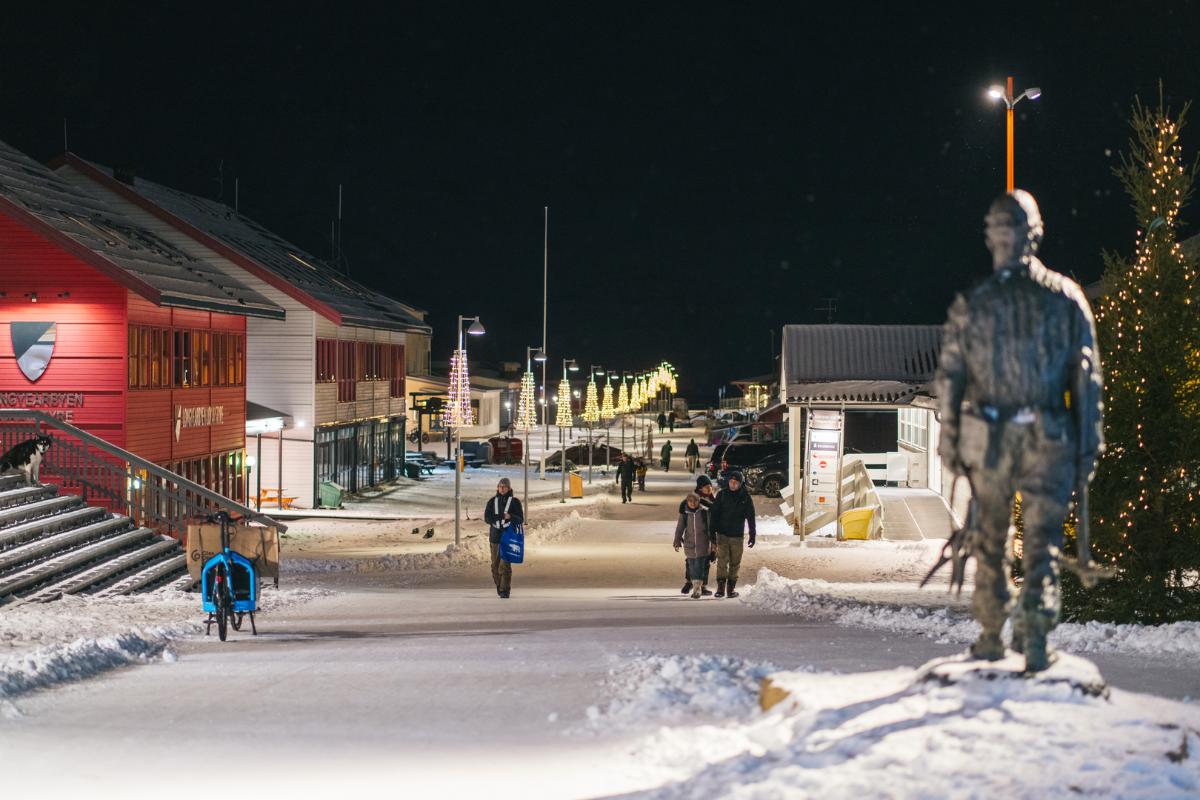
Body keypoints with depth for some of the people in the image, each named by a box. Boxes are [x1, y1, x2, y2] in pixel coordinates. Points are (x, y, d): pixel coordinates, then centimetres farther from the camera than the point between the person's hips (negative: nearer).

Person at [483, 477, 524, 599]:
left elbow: (521, 519, -1)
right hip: (495, 535, 3)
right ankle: (499, 586, 23)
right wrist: (502, 517, -12)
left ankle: (505, 590, -13)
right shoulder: (492, 502, 10)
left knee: (505, 564, -13)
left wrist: (510, 516, -20)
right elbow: (487, 518, 2)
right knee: (495, 563, 6)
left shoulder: (514, 502, 2)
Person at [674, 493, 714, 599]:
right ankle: (697, 587, 21)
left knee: (700, 565, -9)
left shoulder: (705, 512, -3)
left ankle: (697, 588, -7)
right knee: (692, 566, 7)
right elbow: (679, 528, 6)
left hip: (702, 544, -2)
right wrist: (677, 542, 2)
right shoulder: (684, 513, 1)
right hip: (689, 544, 2)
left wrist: (713, 542, 2)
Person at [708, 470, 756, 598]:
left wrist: (752, 535, 4)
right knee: (722, 561, -10)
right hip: (722, 534, -1)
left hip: (737, 535, 1)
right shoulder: (722, 495, 0)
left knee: (735, 563, 5)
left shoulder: (745, 498, 0)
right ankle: (720, 588, -9)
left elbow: (751, 517, 5)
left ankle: (731, 588, 14)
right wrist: (712, 531, -6)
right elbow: (713, 513, 1)